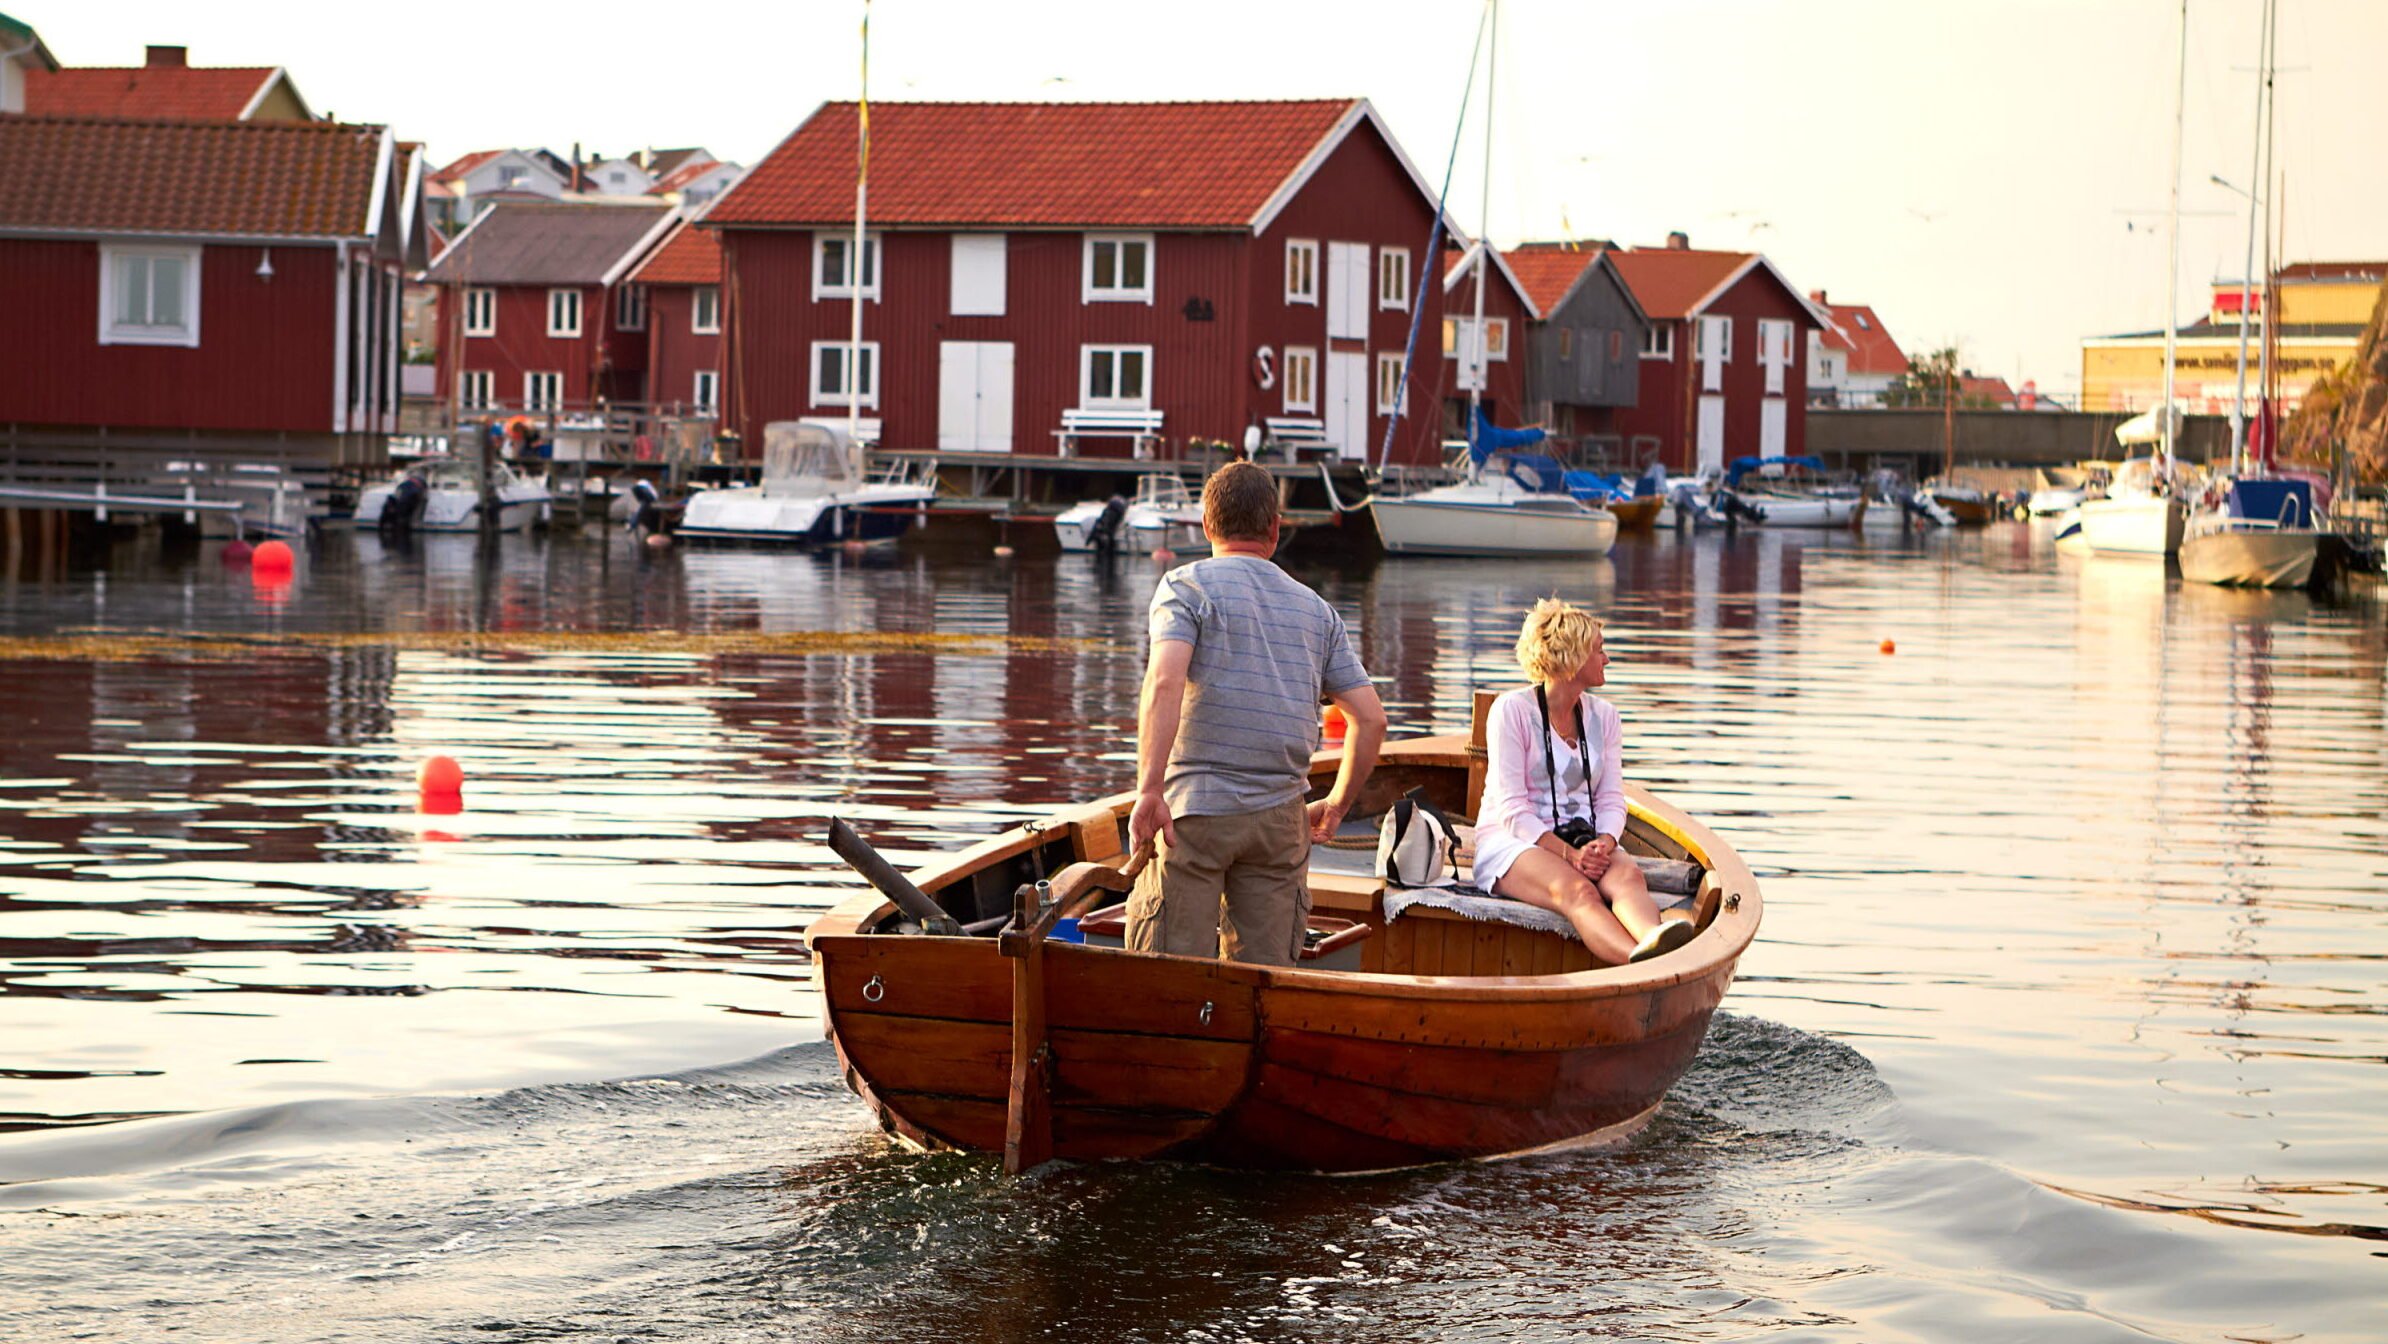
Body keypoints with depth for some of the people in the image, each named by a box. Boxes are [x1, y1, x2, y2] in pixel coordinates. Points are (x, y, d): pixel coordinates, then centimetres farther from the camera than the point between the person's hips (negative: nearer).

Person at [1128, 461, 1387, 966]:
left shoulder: (1185, 586, 1)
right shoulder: (1316, 610, 15)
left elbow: (1164, 682, -16)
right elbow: (1370, 718, 12)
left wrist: (1149, 789, -21)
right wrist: (1337, 806, 23)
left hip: (1194, 811, -4)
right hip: (1280, 818, 4)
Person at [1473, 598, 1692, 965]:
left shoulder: (1603, 716, 14)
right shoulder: (1513, 711, -5)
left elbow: (1611, 800, 9)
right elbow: (1512, 810, -11)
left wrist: (1604, 843, -15)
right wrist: (1569, 854, -24)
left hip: (1585, 841, 5)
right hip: (1512, 843, -5)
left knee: (1628, 875, -31)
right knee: (1576, 890, -38)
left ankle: (1651, 940, -67)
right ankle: (1641, 964, -69)